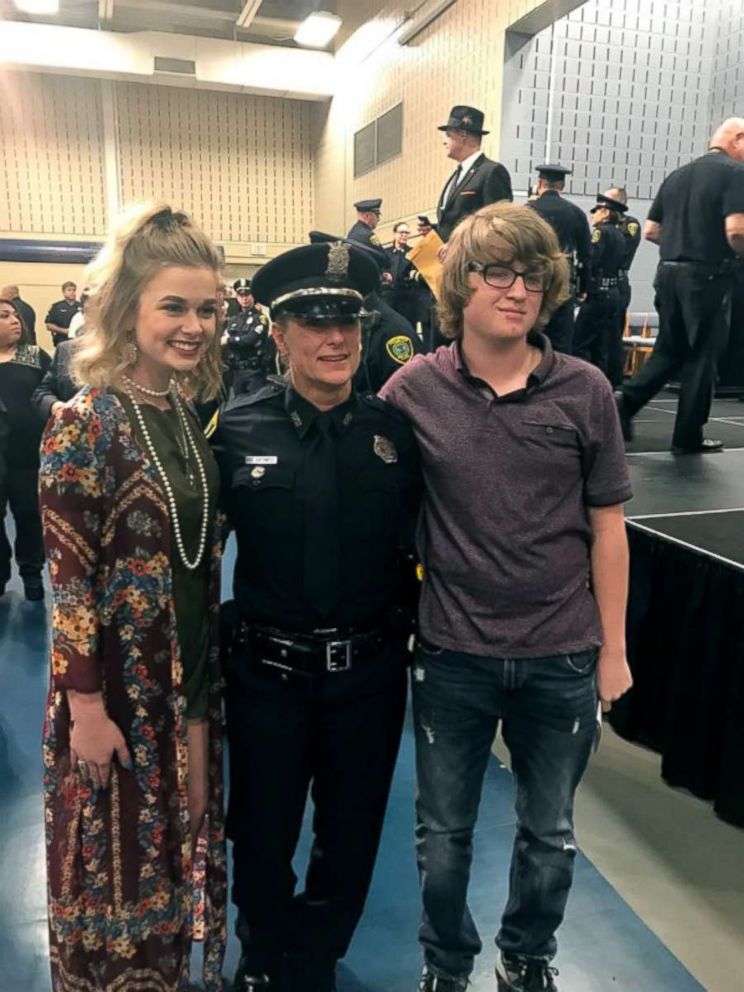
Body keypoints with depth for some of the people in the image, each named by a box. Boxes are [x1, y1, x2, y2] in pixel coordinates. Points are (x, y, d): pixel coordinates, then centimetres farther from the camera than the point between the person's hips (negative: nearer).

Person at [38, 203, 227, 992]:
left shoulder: (188, 415, 3)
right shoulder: (84, 422, -17)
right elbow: (67, 580, -17)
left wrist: (207, 670, 10)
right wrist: (86, 706, -16)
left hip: (190, 673, 6)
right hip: (119, 679, -6)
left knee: (178, 840, 22)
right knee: (116, 852, 14)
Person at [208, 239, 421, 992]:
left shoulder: (395, 430, -4)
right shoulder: (237, 429, -10)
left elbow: (418, 540, 4)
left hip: (370, 675, 2)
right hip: (267, 673, -1)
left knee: (351, 839, 20)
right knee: (262, 838, 19)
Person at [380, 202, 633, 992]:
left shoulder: (585, 392, -6)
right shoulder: (413, 390, -7)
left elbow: (606, 527, -1)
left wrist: (613, 647, 1)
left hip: (562, 658, 1)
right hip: (452, 654, 0)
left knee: (549, 833, 19)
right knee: (443, 832, 17)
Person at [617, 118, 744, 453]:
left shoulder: (677, 175, 14)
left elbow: (650, 231, 14)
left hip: (669, 272, 6)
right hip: (708, 276, -6)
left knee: (668, 350, 16)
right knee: (702, 356, 4)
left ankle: (624, 405, 2)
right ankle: (688, 437, 10)